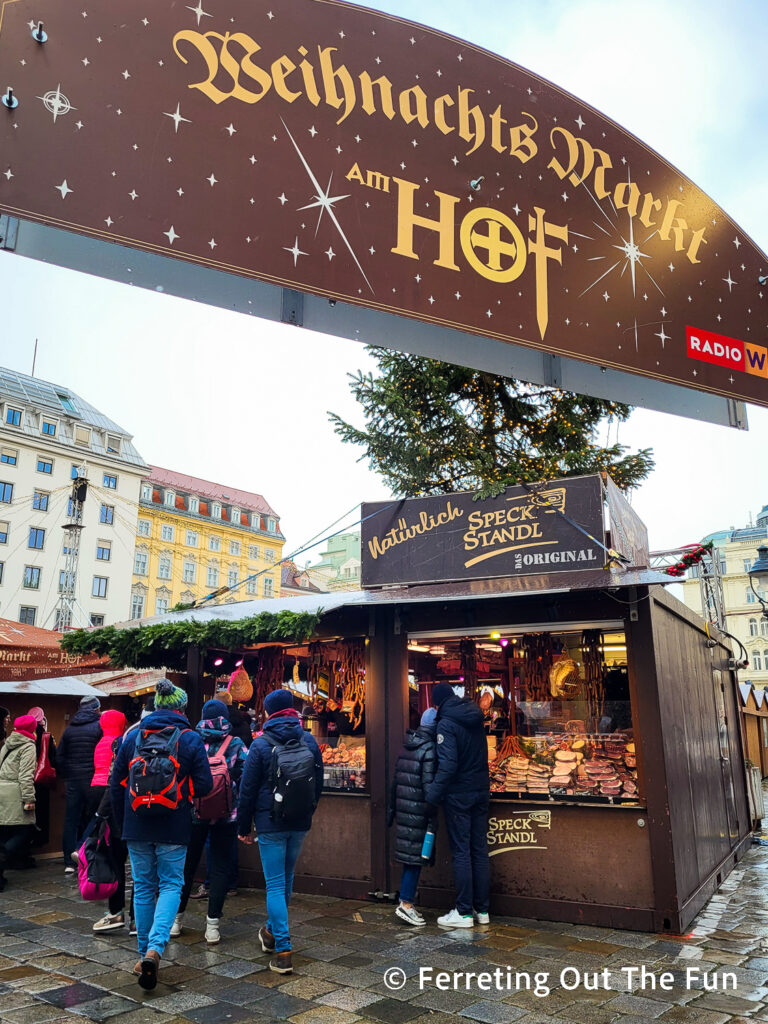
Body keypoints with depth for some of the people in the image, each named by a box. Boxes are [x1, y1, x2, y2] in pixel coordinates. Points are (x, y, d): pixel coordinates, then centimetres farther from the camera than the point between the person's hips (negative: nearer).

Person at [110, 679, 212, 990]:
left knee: (143, 887, 16)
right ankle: (155, 947, -10)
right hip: (174, 828, -3)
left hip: (136, 827, 3)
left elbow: (116, 784, 5)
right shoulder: (190, 739, -7)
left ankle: (144, 954, 24)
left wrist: (122, 823, 16)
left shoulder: (133, 737, 1)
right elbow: (204, 784, -8)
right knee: (171, 885, 8)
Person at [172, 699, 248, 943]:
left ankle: (177, 918, 26)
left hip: (193, 813, 1)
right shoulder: (236, 744, -5)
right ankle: (212, 925, 9)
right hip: (226, 815, -1)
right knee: (220, 868, 8)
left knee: (186, 865, 15)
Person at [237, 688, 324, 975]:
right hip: (300, 822, 5)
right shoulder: (309, 741, 3)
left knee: (275, 884, 0)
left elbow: (247, 790, -6)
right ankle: (272, 931, 37)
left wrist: (243, 827, 3)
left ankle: (283, 951, -4)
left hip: (270, 823, -4)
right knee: (286, 878, 20)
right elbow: (318, 784, 10)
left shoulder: (260, 744, -9)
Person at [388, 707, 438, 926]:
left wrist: (392, 808, 22)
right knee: (416, 855, 0)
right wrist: (432, 816, -14)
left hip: (404, 808, 8)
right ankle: (406, 904, 3)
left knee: (410, 855, 14)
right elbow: (429, 783, -17)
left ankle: (405, 901, 20)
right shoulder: (429, 748, -12)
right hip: (418, 810, -8)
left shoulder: (406, 746, 12)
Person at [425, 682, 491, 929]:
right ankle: (482, 910, 19)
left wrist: (433, 796, -16)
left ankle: (464, 912, 7)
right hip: (481, 791, 7)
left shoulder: (446, 723, -15)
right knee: (480, 850, 11)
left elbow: (447, 764, -22)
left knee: (461, 853, 1)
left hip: (459, 795, -7)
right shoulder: (475, 716, 6)